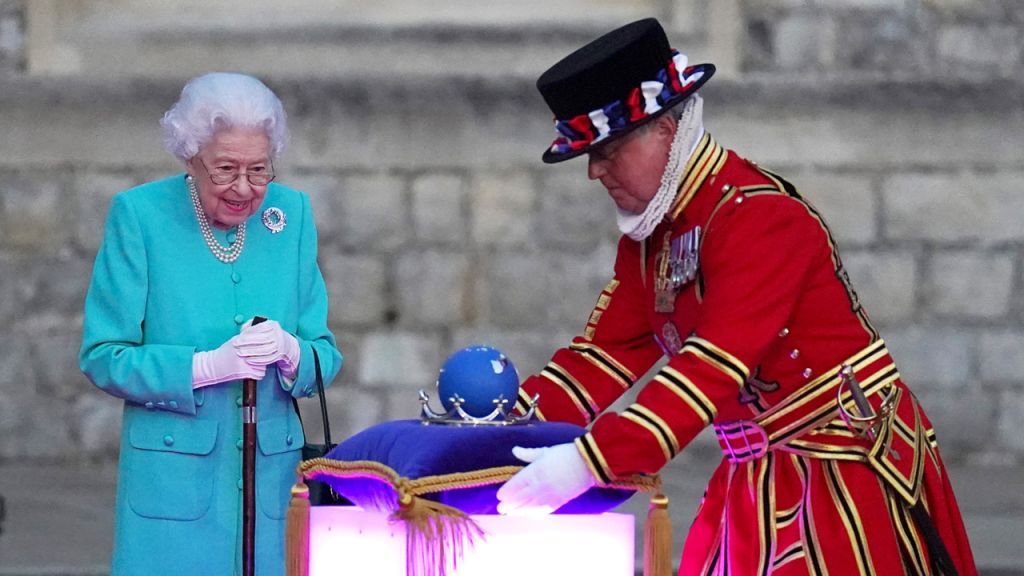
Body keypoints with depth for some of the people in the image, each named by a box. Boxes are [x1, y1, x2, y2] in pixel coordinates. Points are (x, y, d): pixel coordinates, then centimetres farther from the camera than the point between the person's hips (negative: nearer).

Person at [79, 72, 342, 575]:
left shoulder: (291, 213, 7)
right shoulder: (140, 214, -4)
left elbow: (325, 356, 8)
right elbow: (101, 358, -6)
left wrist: (289, 351, -15)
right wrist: (208, 366, -19)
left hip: (272, 484, 3)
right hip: (173, 487, -3)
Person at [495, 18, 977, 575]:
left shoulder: (760, 216, -21)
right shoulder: (650, 233, 8)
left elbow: (714, 367, -29)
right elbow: (609, 352, 9)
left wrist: (591, 461, -34)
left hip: (845, 473, -8)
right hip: (760, 476, 8)